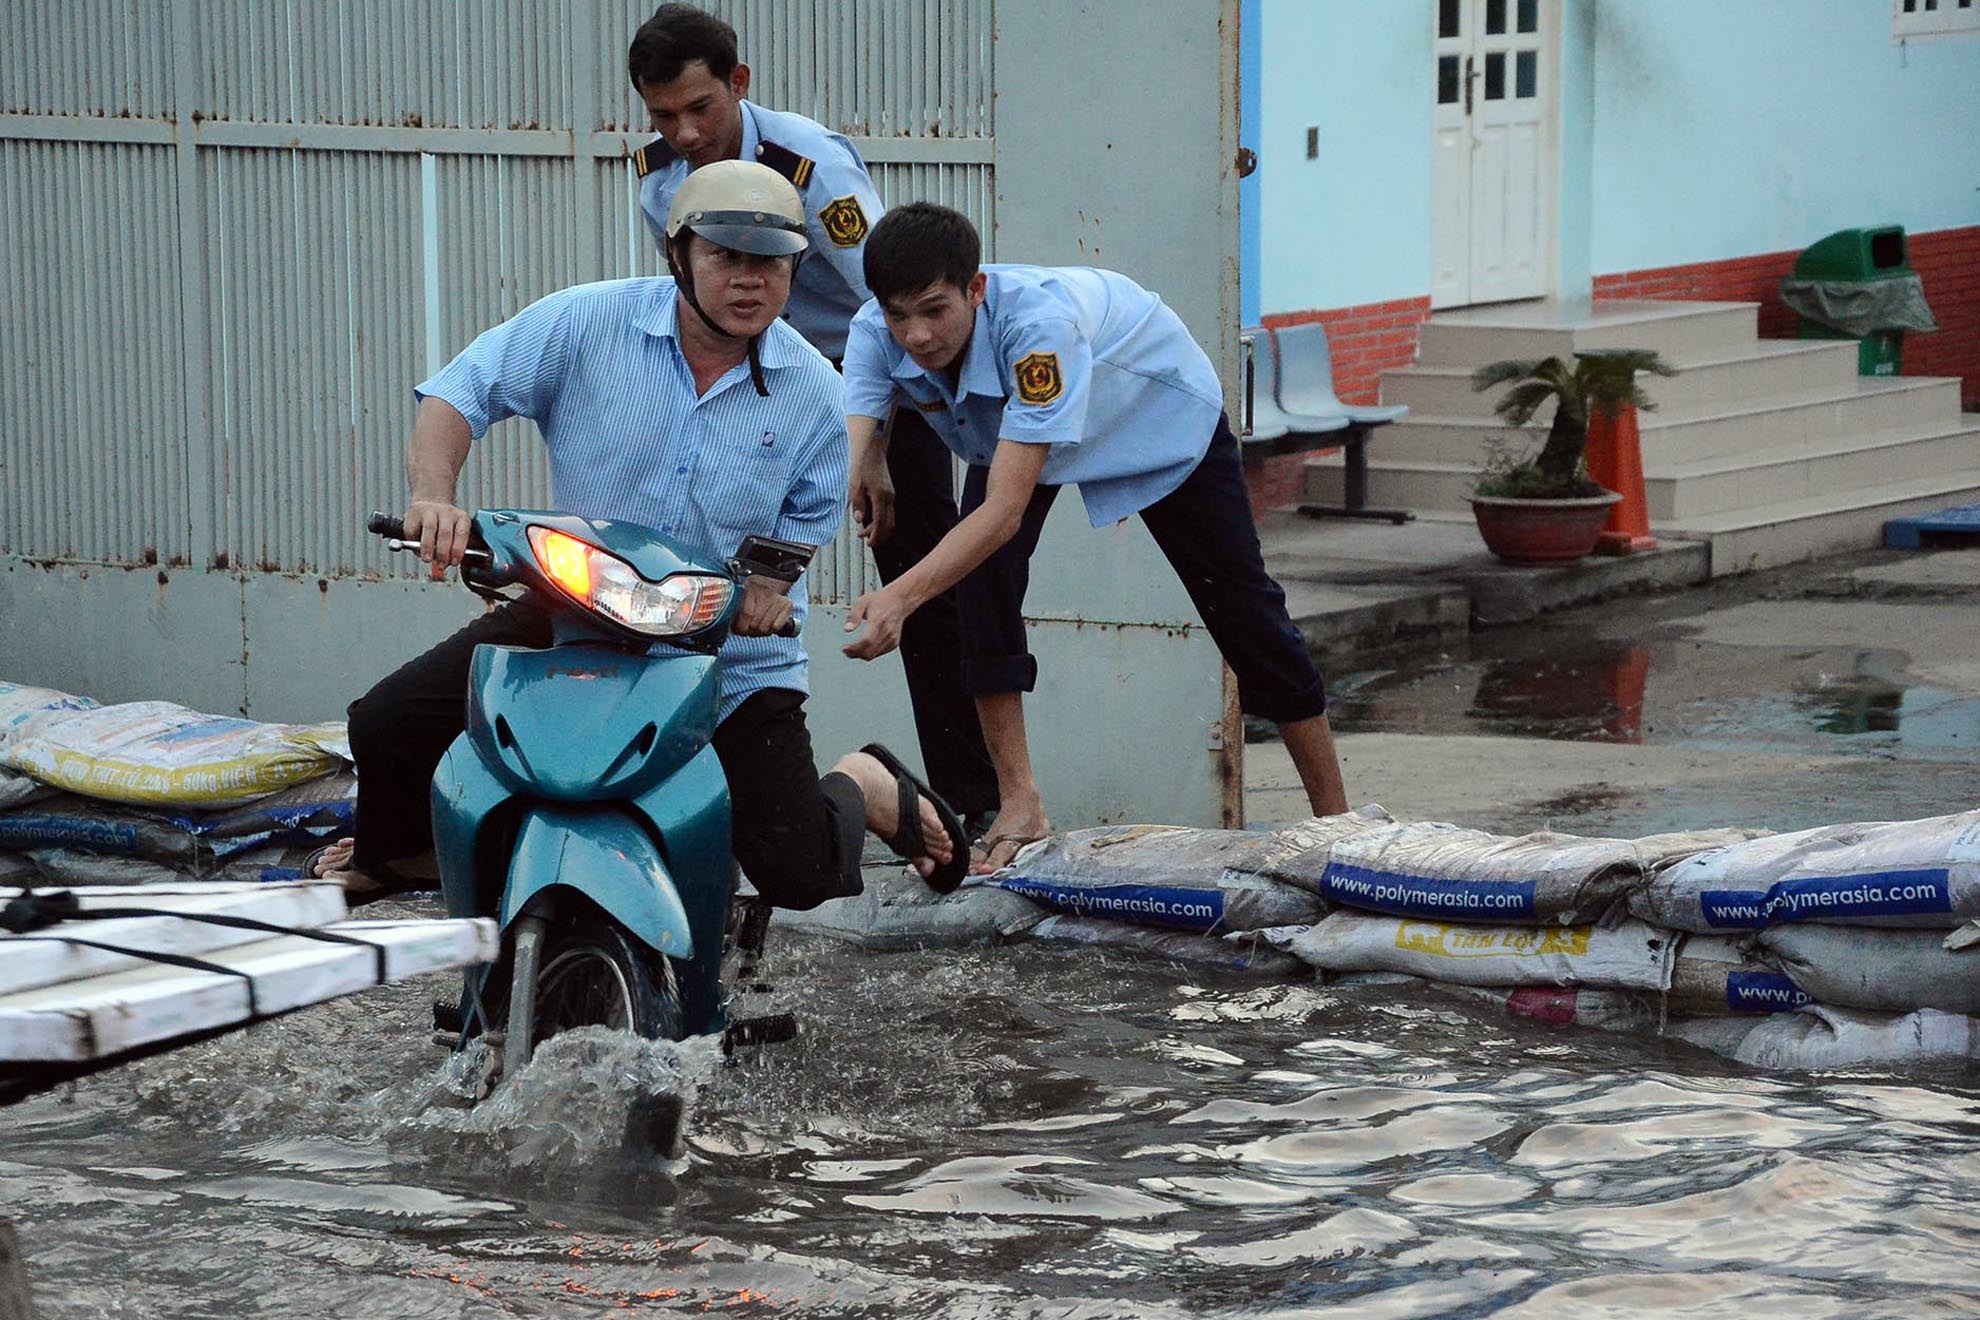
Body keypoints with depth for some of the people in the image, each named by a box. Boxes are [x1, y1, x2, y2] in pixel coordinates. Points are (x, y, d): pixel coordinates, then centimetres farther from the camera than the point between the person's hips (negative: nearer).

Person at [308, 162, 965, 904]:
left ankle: (868, 788, 31)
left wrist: (773, 577, -15)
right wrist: (435, 496, -29)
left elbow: (808, 516, 8)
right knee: (387, 725, -9)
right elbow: (460, 392, -10)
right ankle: (384, 858, 28)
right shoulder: (590, 323, -10)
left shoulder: (813, 393, -5)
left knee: (800, 877, -7)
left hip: (735, 656, 0)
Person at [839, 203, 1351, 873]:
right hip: (1006, 428, 4)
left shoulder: (1037, 321, -47)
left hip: (1162, 407, -4)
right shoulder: (875, 337, -32)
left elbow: (1007, 508, -51)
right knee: (982, 569, -21)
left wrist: (901, 596, -63)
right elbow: (846, 463, -43)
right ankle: (1018, 803, -12)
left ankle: (1335, 817, 15)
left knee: (1237, 600, 1)